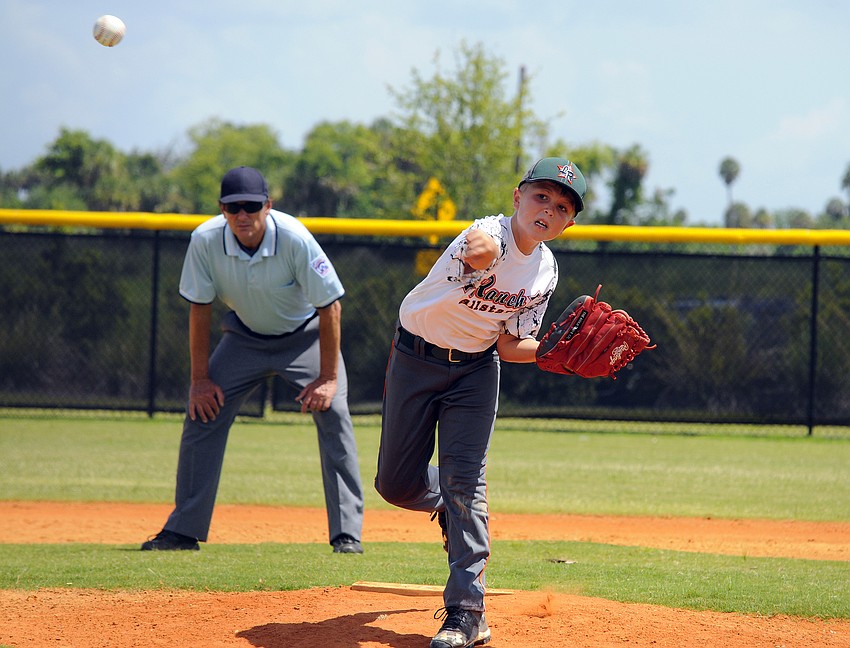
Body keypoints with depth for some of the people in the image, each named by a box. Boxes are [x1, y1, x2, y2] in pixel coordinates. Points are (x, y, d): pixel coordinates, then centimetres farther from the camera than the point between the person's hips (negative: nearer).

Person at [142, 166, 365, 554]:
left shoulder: (295, 240, -31)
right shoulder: (205, 241, -23)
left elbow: (330, 306, -24)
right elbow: (199, 309, -11)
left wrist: (328, 377, -26)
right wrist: (200, 378, -11)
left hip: (304, 335, -3)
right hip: (245, 338, 3)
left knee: (332, 413, -20)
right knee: (202, 412, -6)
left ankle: (347, 533, -16)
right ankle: (183, 530, 4)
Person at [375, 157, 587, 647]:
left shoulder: (545, 272, -6)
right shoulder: (491, 233, -24)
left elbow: (509, 346, -2)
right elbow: (480, 252, -50)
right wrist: (480, 251, -70)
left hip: (475, 369, 2)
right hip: (416, 360, -2)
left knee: (465, 480, -11)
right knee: (398, 484, 3)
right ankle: (448, 506, 38)